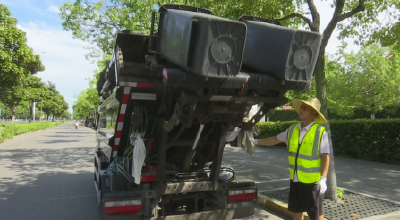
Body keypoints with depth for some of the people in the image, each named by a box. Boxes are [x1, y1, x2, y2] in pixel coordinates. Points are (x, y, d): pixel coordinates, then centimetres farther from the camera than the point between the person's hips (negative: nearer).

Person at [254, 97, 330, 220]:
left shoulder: (320, 132, -14)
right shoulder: (293, 129, 3)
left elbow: (325, 157, -15)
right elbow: (274, 140, 12)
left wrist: (323, 179, -22)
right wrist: (255, 141, 12)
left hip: (312, 181, -5)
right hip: (295, 179, 5)